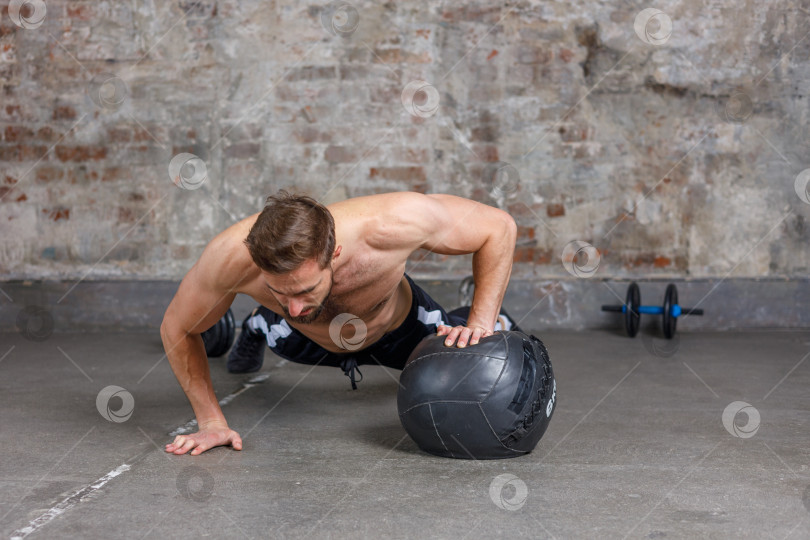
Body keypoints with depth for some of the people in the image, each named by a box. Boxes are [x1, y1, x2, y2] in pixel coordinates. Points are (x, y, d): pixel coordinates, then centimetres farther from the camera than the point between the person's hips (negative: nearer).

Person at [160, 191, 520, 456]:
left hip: (401, 325, -1)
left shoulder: (393, 223, -48)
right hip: (309, 340, 1)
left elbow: (499, 226, -29)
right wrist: (211, 422, -25)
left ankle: (487, 313, 42)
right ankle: (259, 327, 65)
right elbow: (176, 329, -22)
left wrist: (480, 323, -35)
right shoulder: (231, 258, -44)